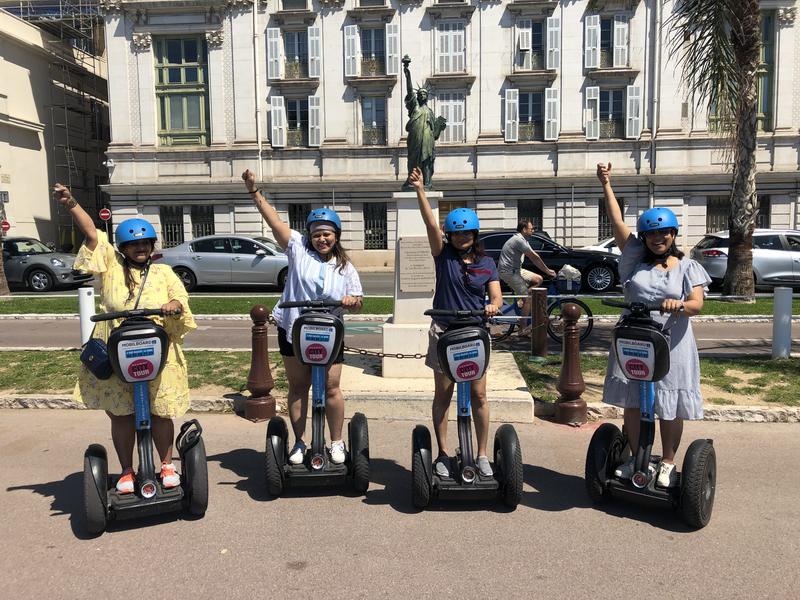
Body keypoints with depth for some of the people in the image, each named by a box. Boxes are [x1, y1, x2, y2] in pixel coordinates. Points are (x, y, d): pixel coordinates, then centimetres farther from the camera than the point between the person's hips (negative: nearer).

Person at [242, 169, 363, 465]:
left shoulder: (346, 267, 2)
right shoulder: (299, 249, -3)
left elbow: (356, 305, 7)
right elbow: (274, 220, -10)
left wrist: (352, 301, -16)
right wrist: (254, 191, -18)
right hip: (294, 330, 0)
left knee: (331, 388, 1)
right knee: (297, 386, 10)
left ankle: (337, 443, 17)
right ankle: (299, 443, 23)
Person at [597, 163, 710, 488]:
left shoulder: (687, 267, 4)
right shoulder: (636, 259, 7)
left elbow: (697, 303, -9)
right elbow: (617, 222, 2)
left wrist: (680, 305, -31)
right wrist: (606, 185, 0)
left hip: (671, 346, -2)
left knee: (670, 408, 5)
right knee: (632, 404, 8)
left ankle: (668, 464, 22)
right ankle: (636, 458, 24)